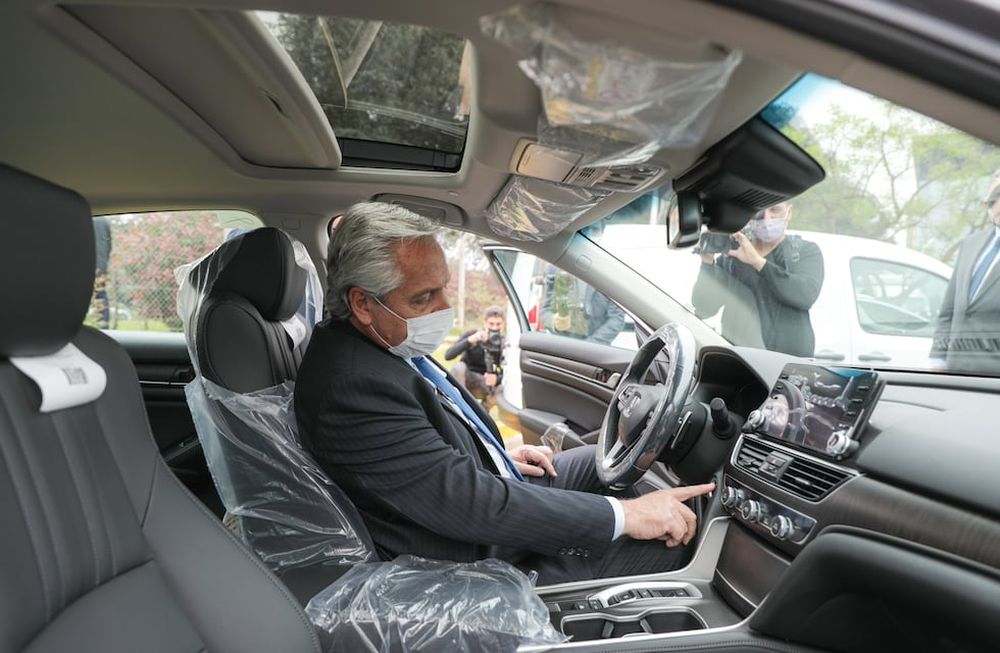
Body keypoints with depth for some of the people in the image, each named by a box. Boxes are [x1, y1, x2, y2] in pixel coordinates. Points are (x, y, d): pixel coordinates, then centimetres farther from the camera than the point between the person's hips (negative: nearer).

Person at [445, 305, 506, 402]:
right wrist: (470, 340, -34)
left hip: (485, 383, 2)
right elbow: (448, 355, -21)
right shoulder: (471, 334, -10)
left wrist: (497, 379, -34)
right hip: (464, 378, -2)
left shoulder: (504, 344, -6)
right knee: (458, 367, -33)